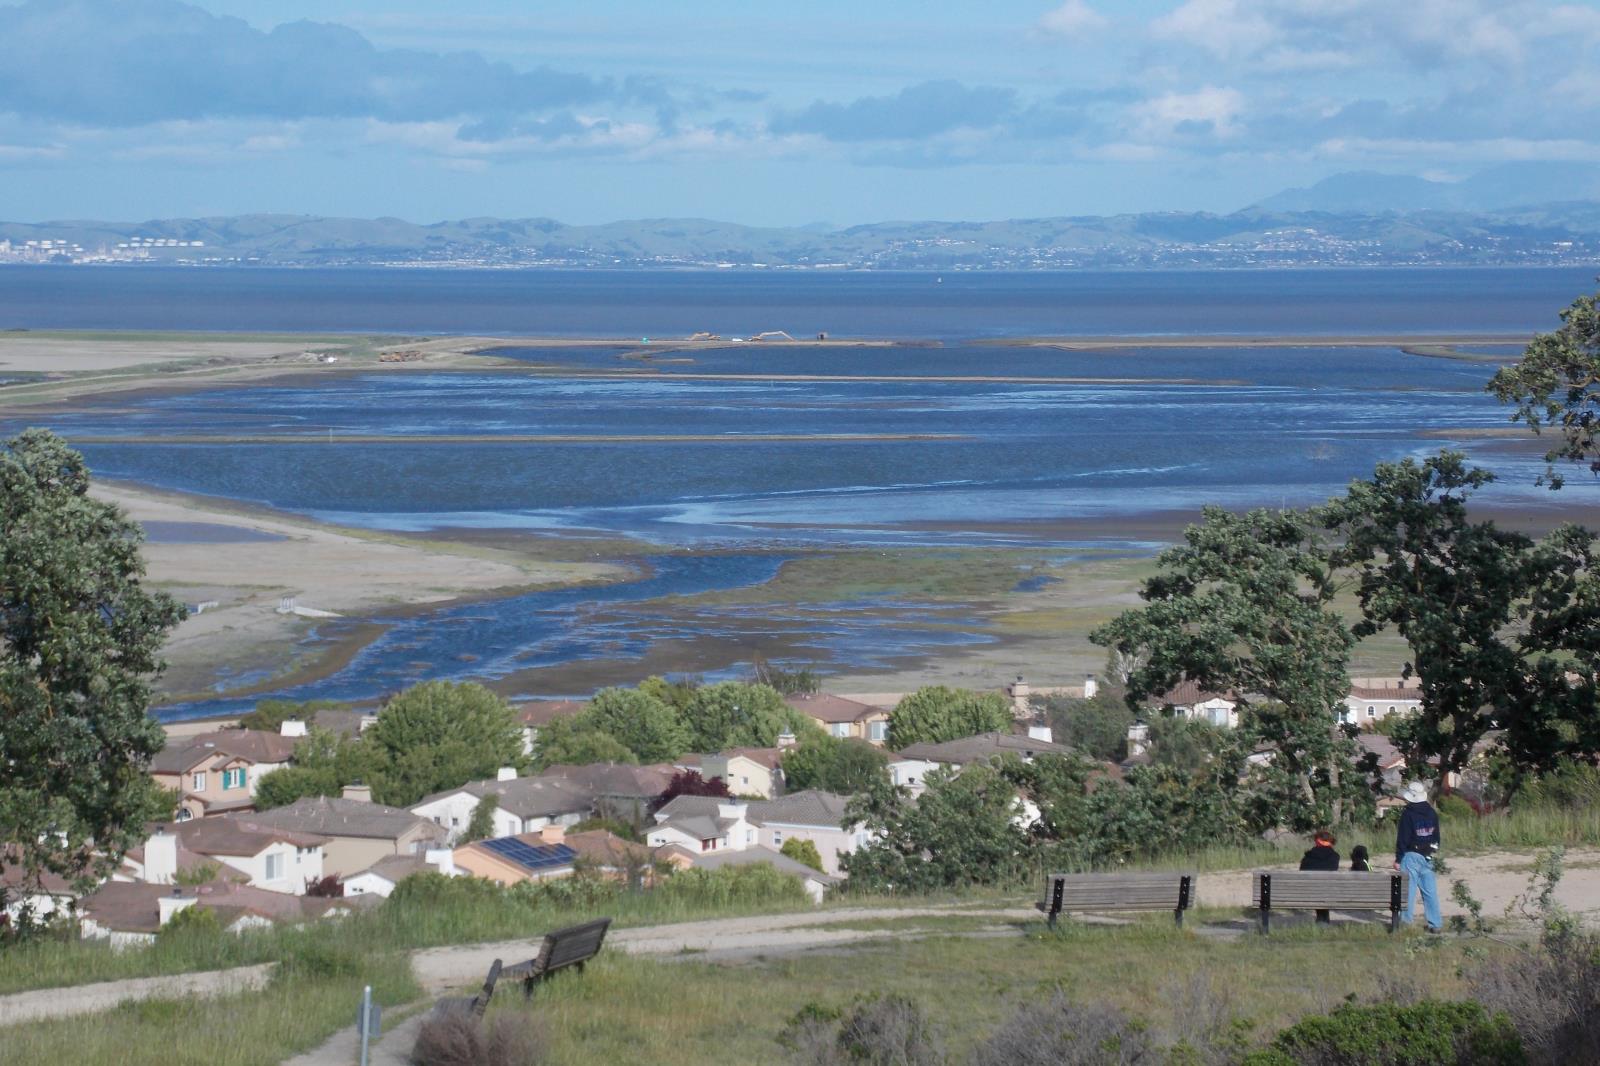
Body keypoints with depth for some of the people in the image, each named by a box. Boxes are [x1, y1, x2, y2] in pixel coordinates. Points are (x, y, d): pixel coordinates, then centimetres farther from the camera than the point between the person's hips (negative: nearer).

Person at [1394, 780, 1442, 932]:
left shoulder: (1408, 814, -11)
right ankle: (1436, 923, 5)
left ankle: (1406, 921, -3)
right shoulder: (1432, 813, 9)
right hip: (1428, 857, 6)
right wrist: (1434, 852, 23)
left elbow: (1402, 838, -11)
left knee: (1408, 890, -2)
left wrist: (1398, 859, -7)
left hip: (1411, 855, -6)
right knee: (1430, 890, 7)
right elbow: (1436, 835, 16)